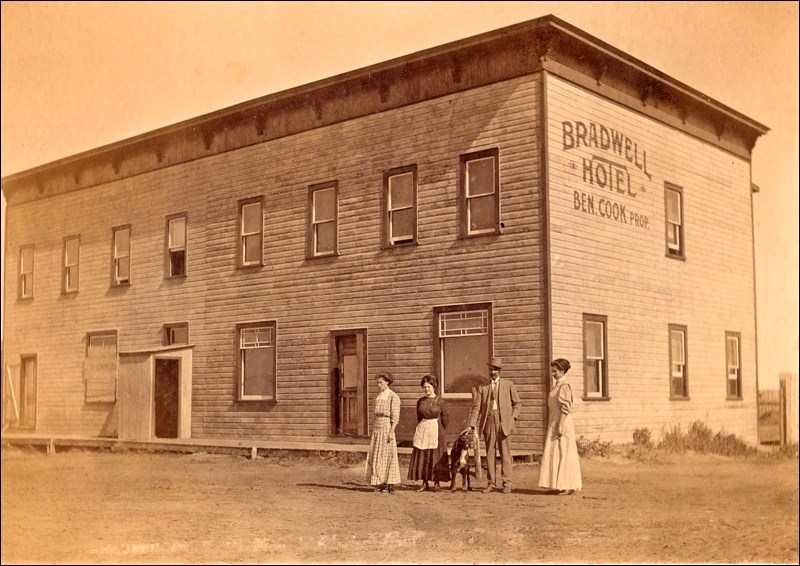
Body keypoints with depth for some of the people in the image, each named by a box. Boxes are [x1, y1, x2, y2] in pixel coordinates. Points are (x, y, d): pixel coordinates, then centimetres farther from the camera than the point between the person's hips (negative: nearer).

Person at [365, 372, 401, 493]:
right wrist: (372, 431, 15)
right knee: (376, 456, 5)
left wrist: (391, 432, -19)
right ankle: (381, 483, 11)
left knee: (388, 455, -4)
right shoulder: (378, 397, 15)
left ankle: (390, 483, 2)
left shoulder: (393, 397, -7)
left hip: (387, 427, -7)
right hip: (376, 428, 7)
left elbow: (395, 417, -11)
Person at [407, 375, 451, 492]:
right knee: (422, 456, 3)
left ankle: (437, 483, 9)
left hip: (436, 430, -4)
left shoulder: (439, 402, -5)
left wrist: (439, 430, 9)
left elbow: (445, 418, 3)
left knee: (435, 456, 0)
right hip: (422, 429, 4)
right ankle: (425, 483, 10)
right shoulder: (420, 401, 5)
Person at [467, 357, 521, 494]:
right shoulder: (483, 388, 12)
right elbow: (476, 407, 7)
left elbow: (517, 403, 12)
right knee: (490, 453, 2)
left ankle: (507, 484, 1)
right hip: (488, 422, 2)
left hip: (504, 422, -2)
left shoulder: (508, 384, 11)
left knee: (505, 454, -3)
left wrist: (513, 417, -3)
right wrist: (471, 425, -3)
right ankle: (491, 484, 7)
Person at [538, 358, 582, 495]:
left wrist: (560, 427, -21)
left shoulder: (564, 386, -13)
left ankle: (568, 487, -1)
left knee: (564, 454, -5)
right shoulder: (556, 386, 15)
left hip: (562, 423, -9)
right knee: (556, 455, 10)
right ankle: (561, 485, 14)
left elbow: (565, 409, -18)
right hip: (554, 422, 9)